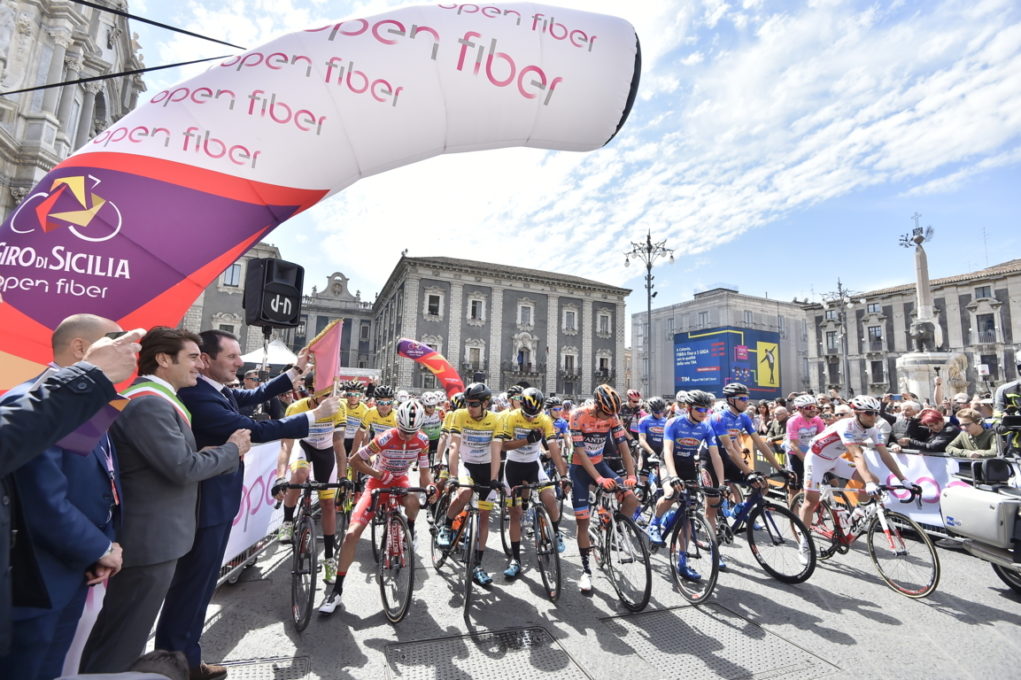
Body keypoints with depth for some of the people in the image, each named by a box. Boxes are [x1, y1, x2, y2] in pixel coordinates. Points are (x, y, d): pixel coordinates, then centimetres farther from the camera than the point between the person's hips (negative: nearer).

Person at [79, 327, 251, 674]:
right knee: (119, 646, 7)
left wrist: (209, 452, -1)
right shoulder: (149, 403, -24)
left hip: (148, 535, 11)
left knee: (111, 636, 26)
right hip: (150, 540, -11)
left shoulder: (152, 399, 10)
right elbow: (182, 469, -27)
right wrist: (231, 450, -13)